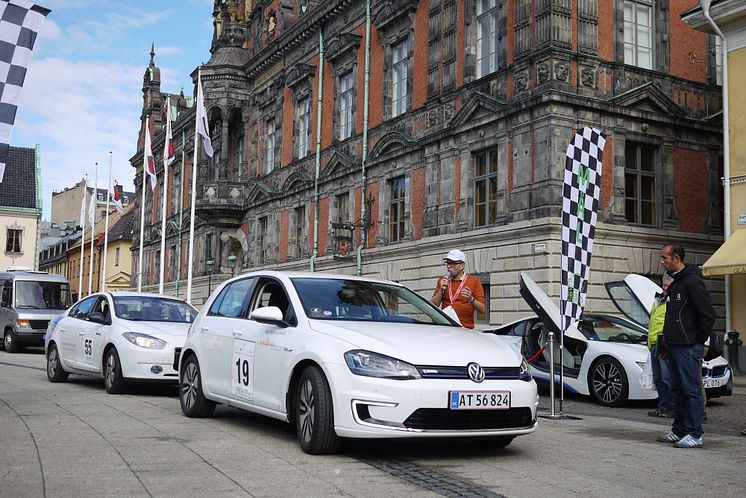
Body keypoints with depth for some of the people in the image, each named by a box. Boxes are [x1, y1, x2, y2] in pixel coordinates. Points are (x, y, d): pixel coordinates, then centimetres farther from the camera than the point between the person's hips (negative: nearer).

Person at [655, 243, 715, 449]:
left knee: (691, 390, -6)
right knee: (679, 391, 14)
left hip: (688, 348, -10)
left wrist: (698, 340, -11)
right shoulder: (675, 283, 18)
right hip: (675, 347, 10)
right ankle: (679, 431, 20)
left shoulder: (692, 281, -12)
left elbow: (708, 314, -16)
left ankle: (694, 435, -3)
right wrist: (668, 342, 16)